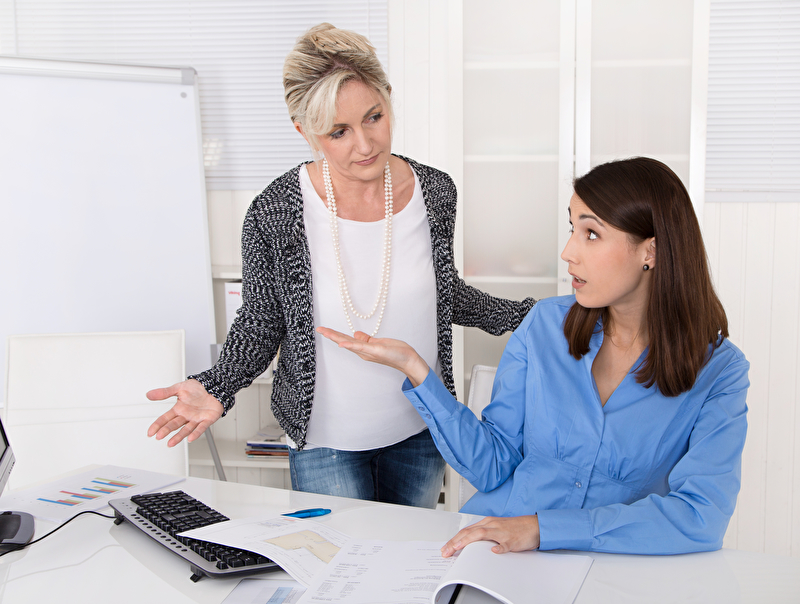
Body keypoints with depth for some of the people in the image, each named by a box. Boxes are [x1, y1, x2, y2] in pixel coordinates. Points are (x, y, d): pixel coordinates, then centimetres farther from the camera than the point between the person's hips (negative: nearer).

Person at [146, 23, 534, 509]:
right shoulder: (274, 214, -18)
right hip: (327, 438, -3)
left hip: (421, 432, 3)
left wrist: (528, 317, 1)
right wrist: (216, 388, -22)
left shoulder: (434, 192, -9)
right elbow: (261, 325, -6)